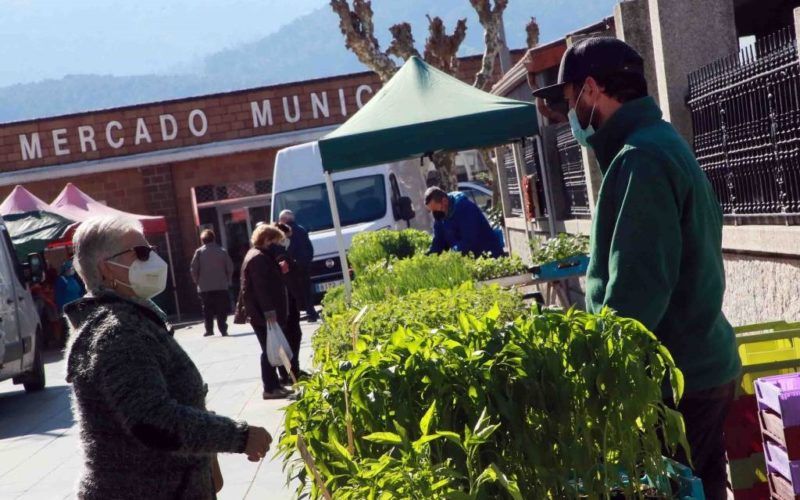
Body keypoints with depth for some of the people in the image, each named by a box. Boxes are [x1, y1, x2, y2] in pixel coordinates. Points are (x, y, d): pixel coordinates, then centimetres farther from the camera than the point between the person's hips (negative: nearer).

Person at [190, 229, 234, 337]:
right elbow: (230, 267, -1)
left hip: (205, 288, 0)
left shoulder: (199, 252, -2)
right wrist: (228, 281, 10)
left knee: (208, 311, 9)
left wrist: (198, 282, 8)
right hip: (221, 286, 0)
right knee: (222, 310, 5)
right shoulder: (222, 251, 0)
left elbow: (194, 269, -5)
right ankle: (223, 330, 0)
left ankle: (209, 331, 11)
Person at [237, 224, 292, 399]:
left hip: (266, 312, 10)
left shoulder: (262, 256, 18)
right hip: (264, 314, -10)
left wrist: (279, 270, 9)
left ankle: (274, 385, 17)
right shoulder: (258, 258, -16)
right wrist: (269, 311, -28)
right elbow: (261, 287, -24)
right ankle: (270, 388, -2)